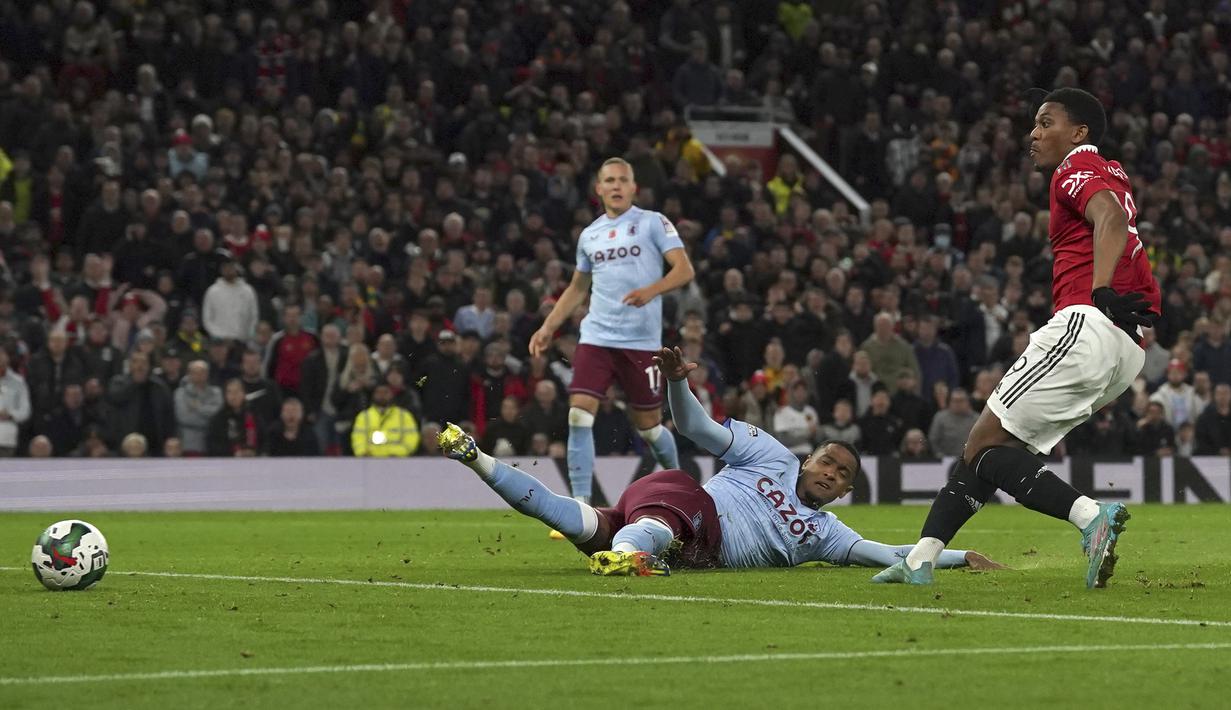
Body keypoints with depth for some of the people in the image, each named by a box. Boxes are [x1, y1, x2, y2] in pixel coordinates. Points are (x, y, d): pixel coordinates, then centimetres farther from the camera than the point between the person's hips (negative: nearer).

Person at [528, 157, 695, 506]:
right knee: (579, 414, -13)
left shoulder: (652, 223, 0)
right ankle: (580, 506, -13)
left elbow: (684, 269, -9)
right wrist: (548, 328, 18)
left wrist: (651, 290, -26)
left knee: (648, 425, 4)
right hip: (596, 336, 4)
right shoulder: (589, 235, 14)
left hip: (641, 341, -4)